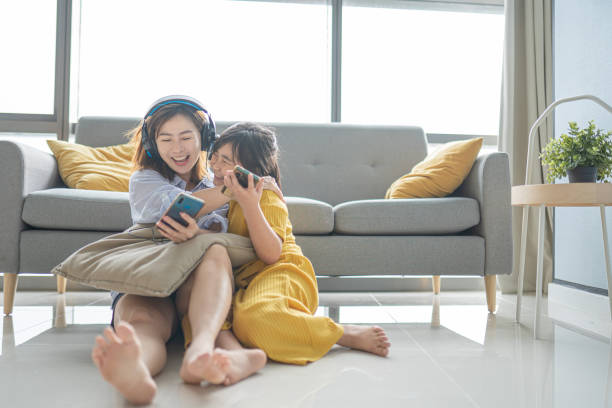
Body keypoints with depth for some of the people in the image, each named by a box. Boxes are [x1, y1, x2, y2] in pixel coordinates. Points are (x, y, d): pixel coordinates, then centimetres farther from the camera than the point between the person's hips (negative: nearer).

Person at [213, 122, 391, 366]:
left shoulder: (267, 199, -8)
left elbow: (271, 254, -22)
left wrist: (250, 205, -29)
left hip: (277, 274, -7)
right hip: (243, 280, 7)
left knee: (253, 316, -40)